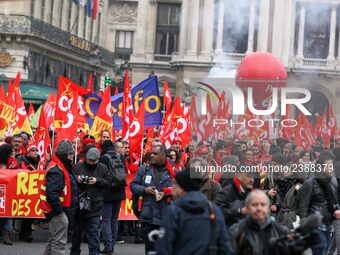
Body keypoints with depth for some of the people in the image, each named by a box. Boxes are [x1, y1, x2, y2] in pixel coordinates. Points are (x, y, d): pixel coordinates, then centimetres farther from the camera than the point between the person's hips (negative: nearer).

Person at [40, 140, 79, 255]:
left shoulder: (64, 167, 14)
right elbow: (52, 194, -27)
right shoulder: (56, 170, -20)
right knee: (59, 241, -7)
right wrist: (59, 210, -21)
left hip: (60, 210, 11)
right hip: (57, 211, -11)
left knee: (53, 240, 18)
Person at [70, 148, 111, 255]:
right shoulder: (77, 167, 0)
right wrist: (76, 180, -17)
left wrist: (97, 181, -15)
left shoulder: (103, 168, 2)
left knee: (93, 231, -3)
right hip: (78, 204, 1)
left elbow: (108, 182, 1)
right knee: (76, 230, 15)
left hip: (94, 206, -1)